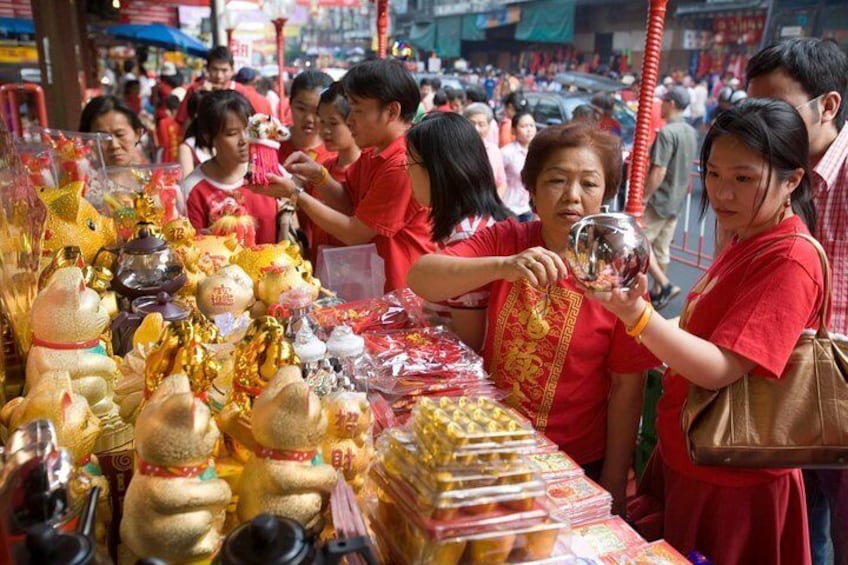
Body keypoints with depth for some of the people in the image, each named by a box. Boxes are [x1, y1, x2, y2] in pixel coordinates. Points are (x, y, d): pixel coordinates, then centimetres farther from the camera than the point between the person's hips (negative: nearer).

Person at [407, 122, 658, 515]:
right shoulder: (504, 240, -7)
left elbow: (627, 387, -9)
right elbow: (419, 279, -20)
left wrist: (613, 490, -5)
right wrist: (503, 266, -37)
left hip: (576, 467, -2)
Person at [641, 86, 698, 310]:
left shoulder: (666, 132, -20)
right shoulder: (691, 132, 9)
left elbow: (658, 172, -23)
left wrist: (642, 199, -19)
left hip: (659, 199, -9)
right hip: (677, 199, 9)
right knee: (662, 247, 16)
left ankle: (665, 285, -5)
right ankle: (658, 292, 23)